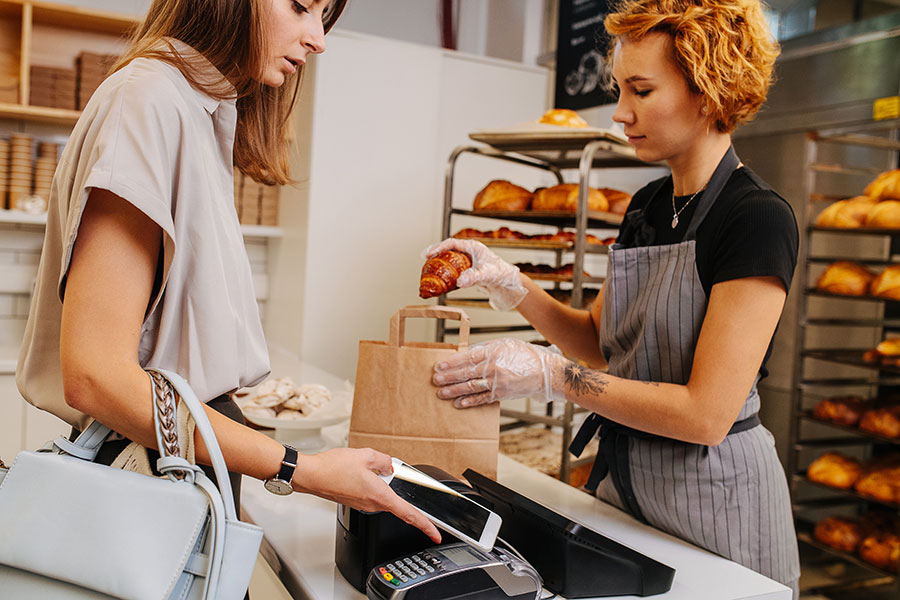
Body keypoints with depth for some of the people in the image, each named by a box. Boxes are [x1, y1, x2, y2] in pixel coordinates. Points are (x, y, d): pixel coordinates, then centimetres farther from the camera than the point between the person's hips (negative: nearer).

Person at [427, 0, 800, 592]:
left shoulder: (759, 218, -20)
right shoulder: (647, 206, 5)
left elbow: (706, 414, -24)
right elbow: (598, 340, 8)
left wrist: (548, 373, -24)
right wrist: (508, 282, -5)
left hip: (715, 493, -7)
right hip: (621, 473, 7)